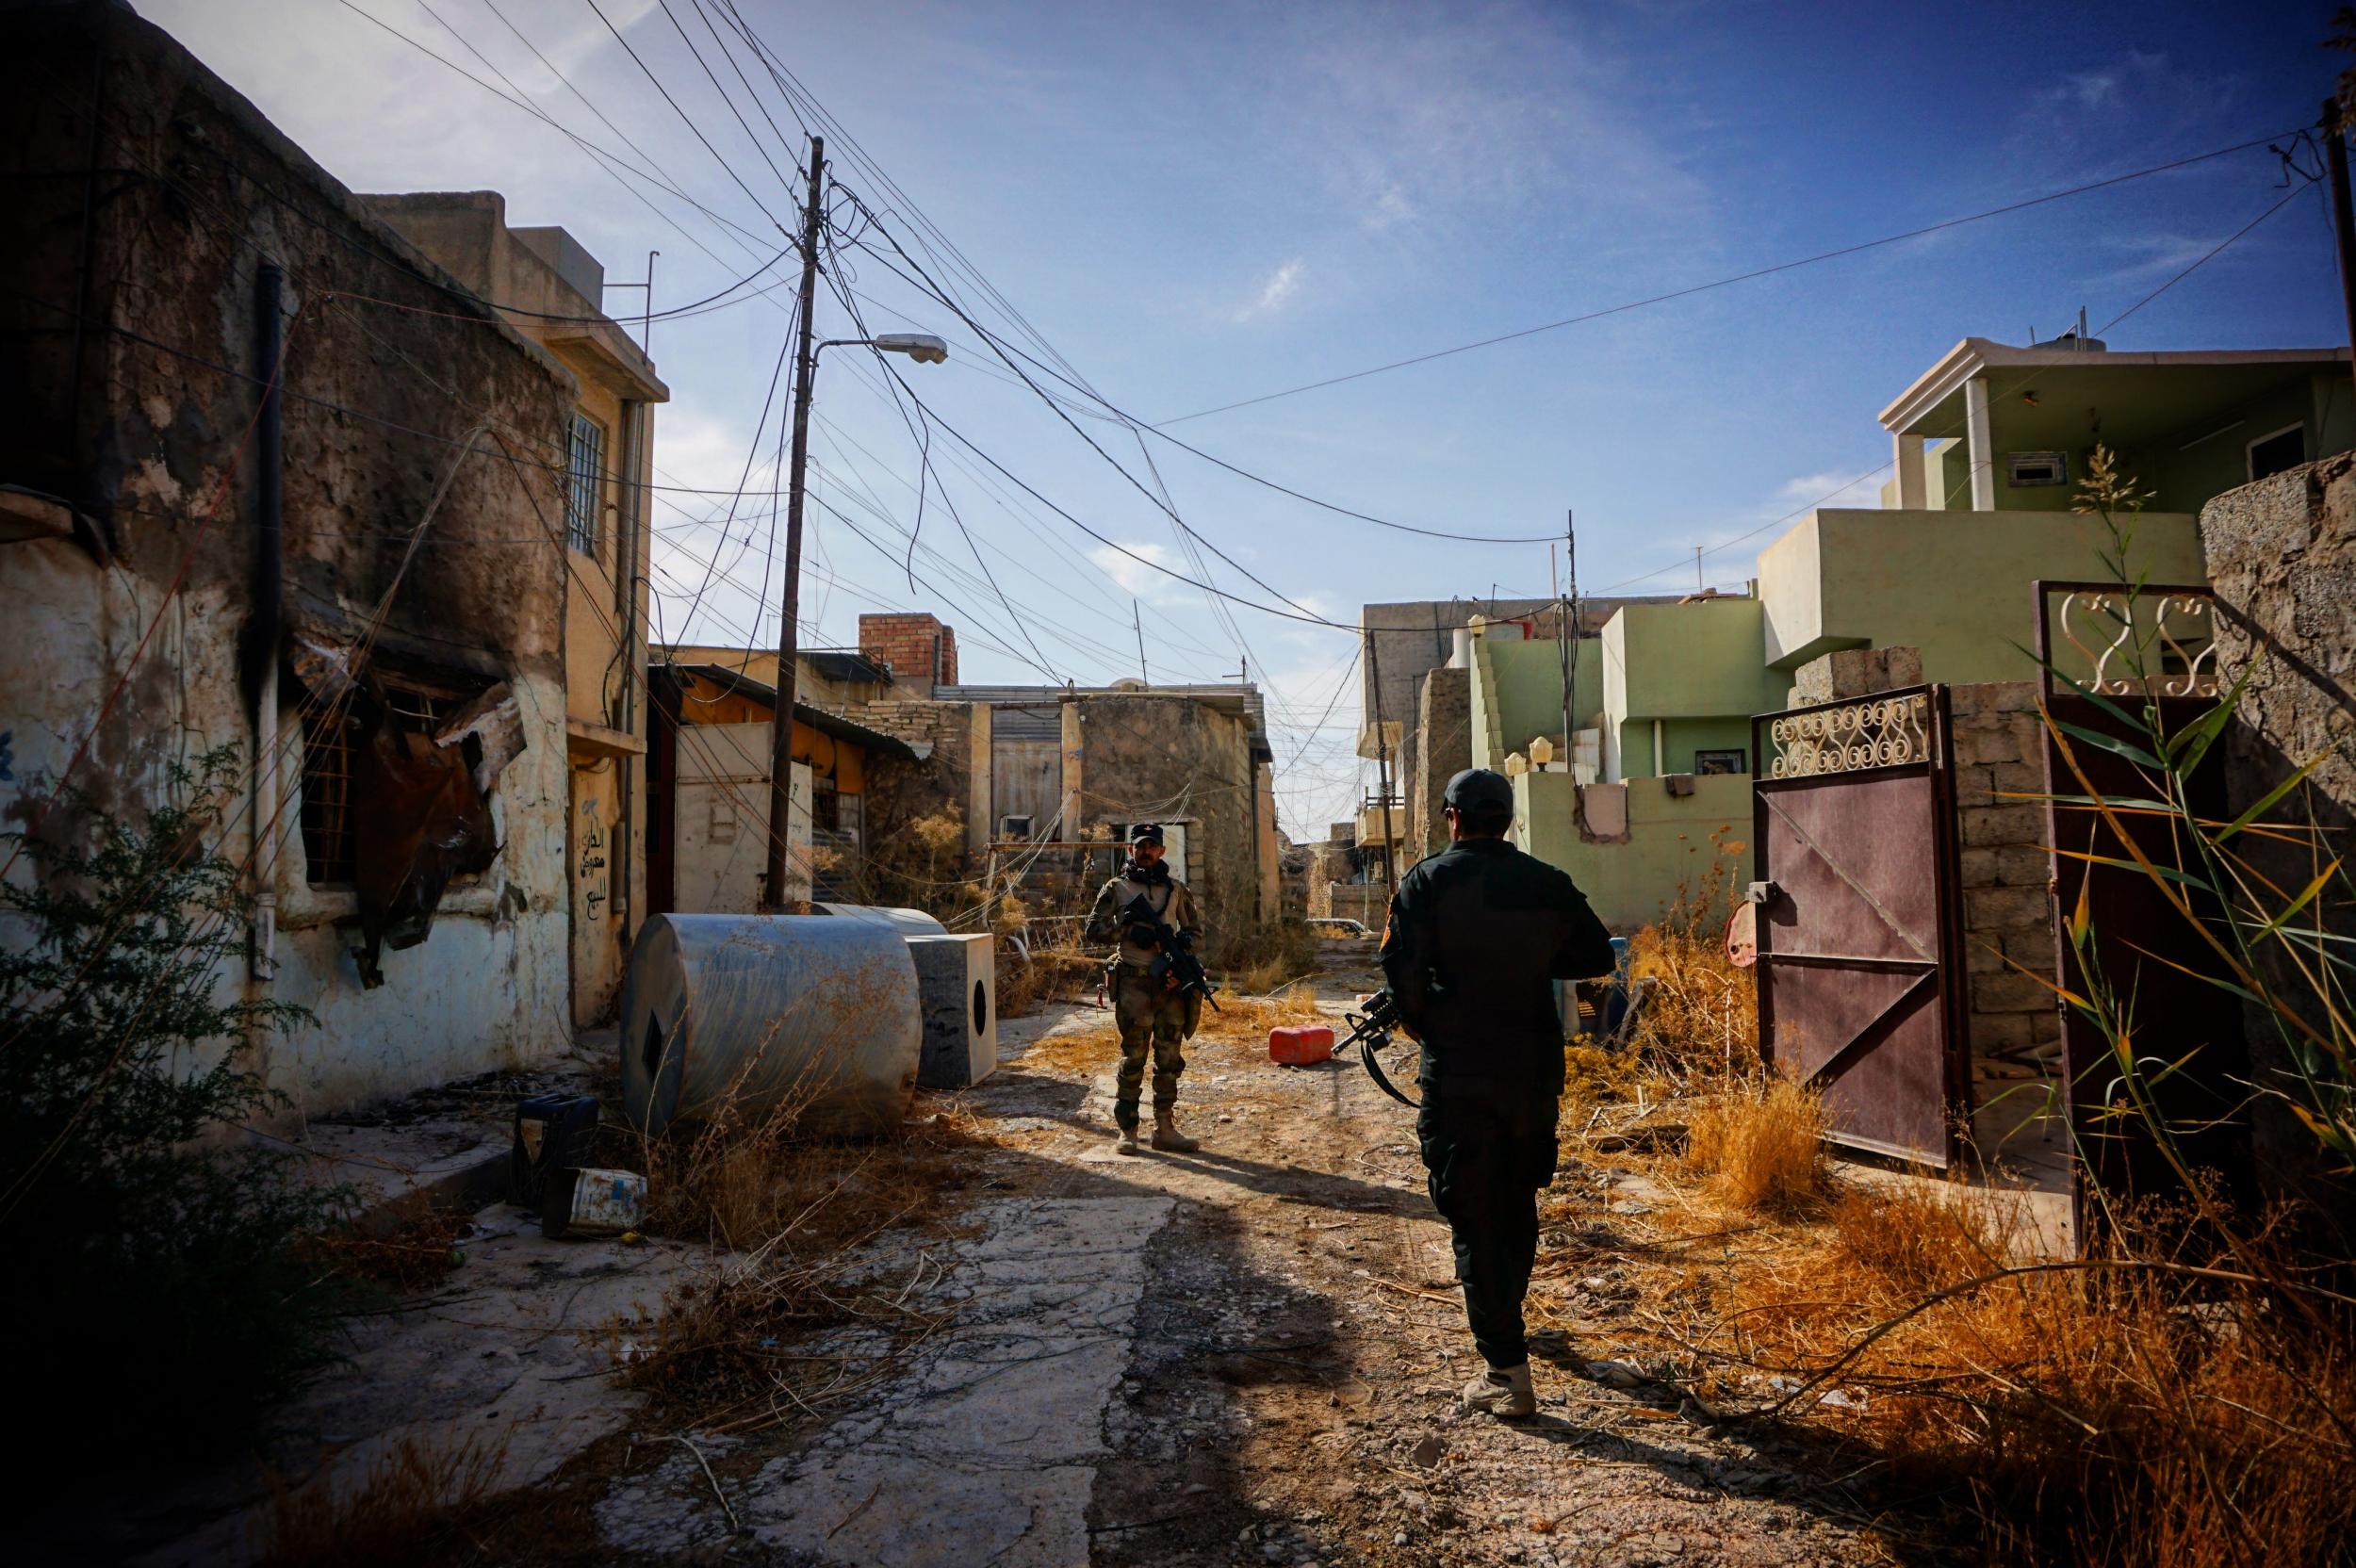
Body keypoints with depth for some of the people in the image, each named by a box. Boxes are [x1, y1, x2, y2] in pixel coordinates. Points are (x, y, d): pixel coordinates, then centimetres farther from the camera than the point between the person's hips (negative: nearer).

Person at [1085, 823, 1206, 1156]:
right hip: (1134, 982, -3)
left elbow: (1195, 927, 18)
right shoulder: (1116, 888, 3)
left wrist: (1186, 939, -4)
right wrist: (1129, 930, -14)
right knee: (1133, 1057, 0)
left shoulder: (1176, 889, 11)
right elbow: (1093, 928, -2)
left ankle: (1165, 1128, 15)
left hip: (1172, 982, 3)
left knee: (1169, 1059, 7)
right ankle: (1125, 1130, 9)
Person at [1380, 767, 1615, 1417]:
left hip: (1458, 1076, -5)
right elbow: (1597, 955, 11)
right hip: (1534, 1070, 5)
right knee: (1517, 1203, 23)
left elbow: (1400, 968, -17)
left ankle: (1507, 1370, -2)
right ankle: (1502, 1315, 43)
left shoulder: (1429, 881, -7)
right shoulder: (1548, 883, 4)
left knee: (1473, 1216, 0)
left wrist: (1425, 1030, 0)